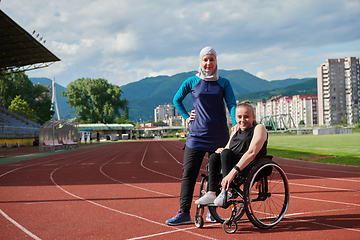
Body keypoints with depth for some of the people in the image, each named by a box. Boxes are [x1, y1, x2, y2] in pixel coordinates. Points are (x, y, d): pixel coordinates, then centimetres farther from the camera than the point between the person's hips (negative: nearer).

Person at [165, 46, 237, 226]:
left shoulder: (224, 83, 7)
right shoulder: (192, 82, 7)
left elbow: (232, 105, 0)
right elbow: (177, 100, 19)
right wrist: (186, 117, 8)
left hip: (219, 135, 1)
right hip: (196, 135, 0)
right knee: (189, 173, -7)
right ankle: (184, 213, -6)